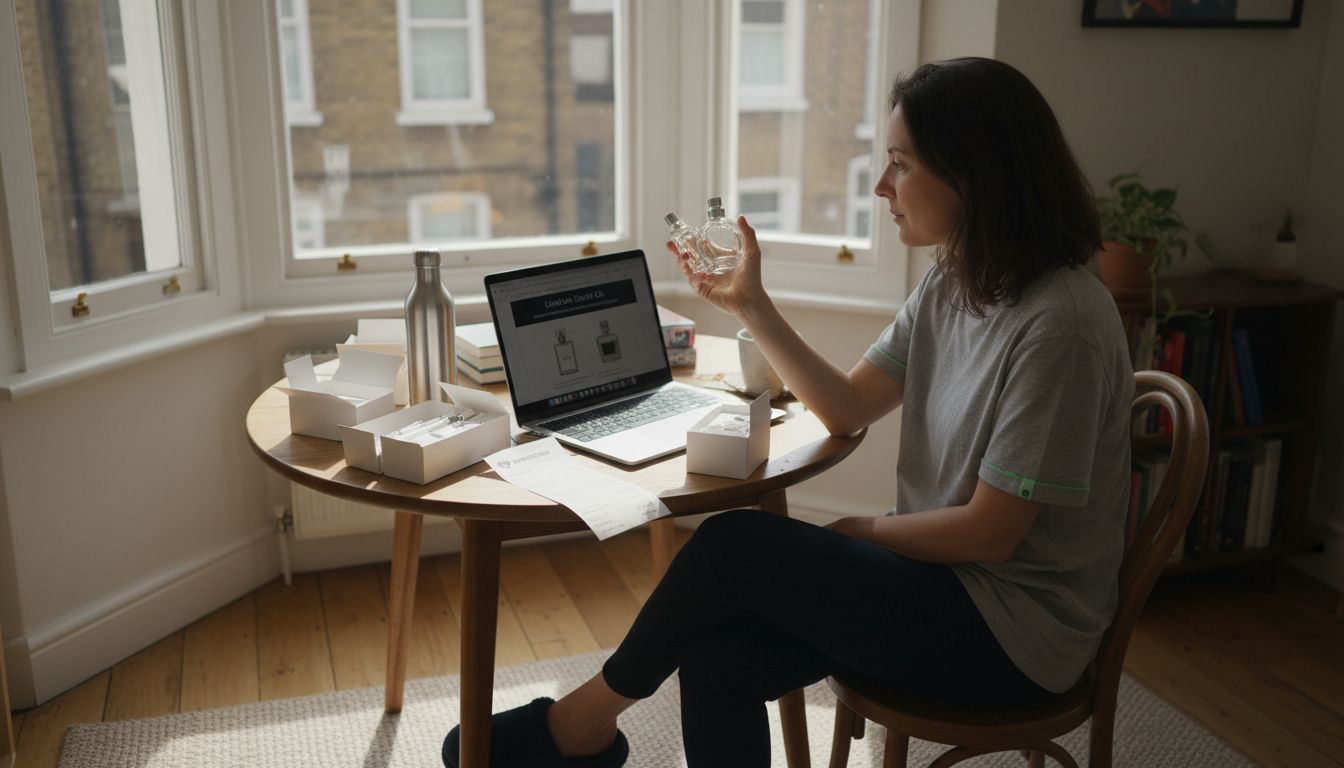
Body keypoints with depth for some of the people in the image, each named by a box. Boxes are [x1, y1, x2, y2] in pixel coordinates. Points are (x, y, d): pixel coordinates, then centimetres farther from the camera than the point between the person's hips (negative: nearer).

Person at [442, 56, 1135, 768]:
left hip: (1017, 628, -7)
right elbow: (848, 408, 5)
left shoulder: (1060, 323, -23)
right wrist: (751, 305, -1)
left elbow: (988, 533, -20)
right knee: (717, 657, -13)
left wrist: (864, 531, -7)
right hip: (940, 569, 7)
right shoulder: (951, 283, 4)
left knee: (733, 543, -17)